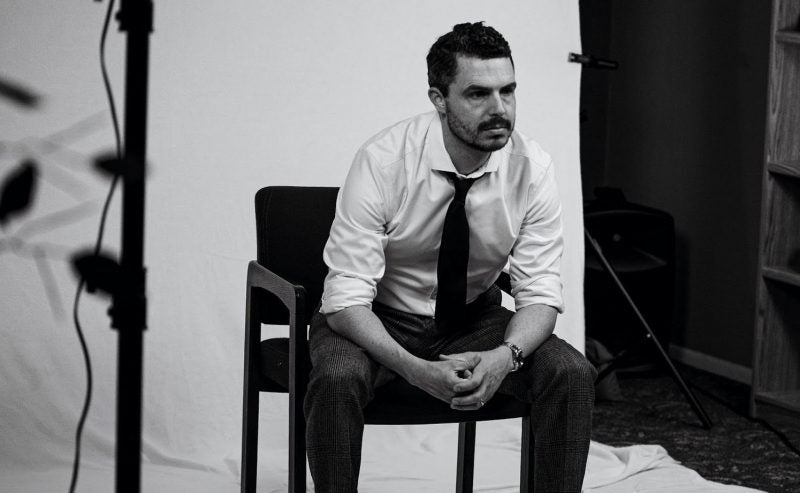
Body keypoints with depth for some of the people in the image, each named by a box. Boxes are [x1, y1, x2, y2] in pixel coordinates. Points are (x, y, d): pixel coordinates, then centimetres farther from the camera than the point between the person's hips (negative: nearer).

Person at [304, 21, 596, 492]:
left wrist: (505, 356, -34)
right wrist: (416, 369, -41)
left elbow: (539, 292, -12)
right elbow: (347, 296, -25)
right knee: (337, 379, -35)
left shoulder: (532, 167, -14)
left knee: (573, 374, -22)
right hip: (376, 320, -3)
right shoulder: (383, 162, -24)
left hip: (474, 320, 3)